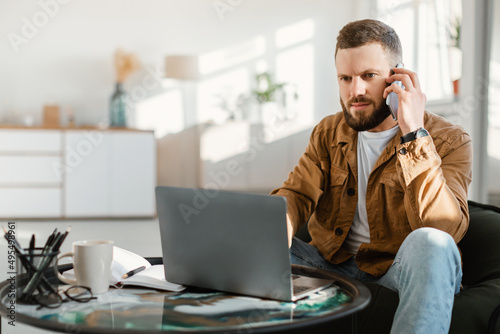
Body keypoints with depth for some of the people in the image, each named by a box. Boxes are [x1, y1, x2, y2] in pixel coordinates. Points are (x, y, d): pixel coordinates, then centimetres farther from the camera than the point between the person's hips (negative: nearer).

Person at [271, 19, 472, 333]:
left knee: (429, 243, -37)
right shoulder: (328, 133, 9)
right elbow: (296, 194, -2)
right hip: (333, 264, 4)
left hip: (402, 272, -3)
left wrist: (414, 134, -28)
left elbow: (445, 229, -24)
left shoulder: (449, 141, -8)